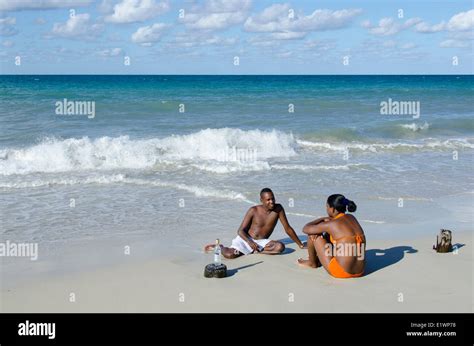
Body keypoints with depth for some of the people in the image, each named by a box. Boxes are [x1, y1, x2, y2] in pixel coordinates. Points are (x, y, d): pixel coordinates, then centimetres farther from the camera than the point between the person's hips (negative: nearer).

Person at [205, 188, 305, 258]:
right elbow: (241, 231, -8)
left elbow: (288, 228, 0)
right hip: (246, 239, -2)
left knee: (280, 247, -27)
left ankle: (254, 251, -12)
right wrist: (250, 242, -27)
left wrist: (300, 245, 2)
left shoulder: (278, 209, -8)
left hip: (261, 242, 2)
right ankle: (220, 247, 9)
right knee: (229, 255, -27)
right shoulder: (254, 210, -10)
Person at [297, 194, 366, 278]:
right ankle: (318, 260, 43)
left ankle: (312, 263, 30)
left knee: (311, 233, 7)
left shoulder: (331, 224, -12)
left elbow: (306, 229, 1)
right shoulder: (352, 218, 8)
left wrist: (321, 219, 15)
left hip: (341, 272, -7)